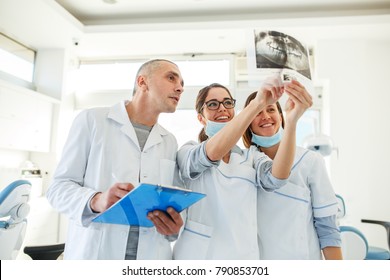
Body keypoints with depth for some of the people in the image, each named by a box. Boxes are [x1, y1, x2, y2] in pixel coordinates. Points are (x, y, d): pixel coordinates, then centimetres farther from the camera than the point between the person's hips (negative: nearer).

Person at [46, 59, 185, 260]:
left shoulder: (170, 142, 9)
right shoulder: (92, 120, -2)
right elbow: (59, 186, -5)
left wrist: (174, 224, -12)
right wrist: (96, 201, -25)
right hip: (93, 253, -3)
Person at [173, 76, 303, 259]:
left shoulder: (251, 156, 5)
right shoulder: (187, 152, -1)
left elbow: (275, 178, -16)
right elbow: (212, 153, -23)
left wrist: (291, 121, -28)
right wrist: (257, 103, -31)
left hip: (243, 255, 2)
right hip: (197, 254, -2)